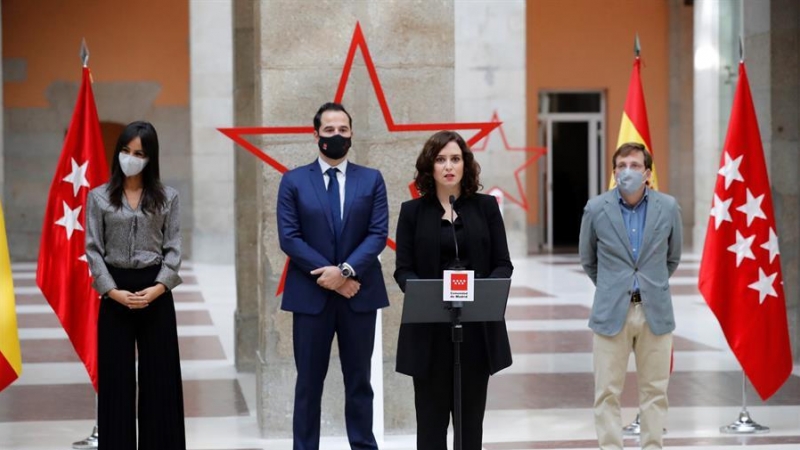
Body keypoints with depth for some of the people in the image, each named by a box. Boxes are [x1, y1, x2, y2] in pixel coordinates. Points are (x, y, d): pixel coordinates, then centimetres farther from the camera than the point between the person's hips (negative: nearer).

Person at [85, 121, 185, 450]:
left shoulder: (167, 197, 4)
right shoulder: (99, 197, 3)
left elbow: (173, 248, 1)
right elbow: (93, 249, 0)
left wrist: (158, 288, -12)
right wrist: (112, 291, -11)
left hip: (156, 292, 0)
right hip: (115, 293, 0)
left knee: (159, 374, 3)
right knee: (116, 375, 2)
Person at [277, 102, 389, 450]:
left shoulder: (372, 180, 6)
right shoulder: (293, 181, 3)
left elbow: (378, 235, -3)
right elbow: (289, 238, -5)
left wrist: (346, 271, -17)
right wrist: (330, 277, -13)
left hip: (359, 294, 1)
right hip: (311, 295, -1)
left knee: (358, 380, 8)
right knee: (309, 382, 4)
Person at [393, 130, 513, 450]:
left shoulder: (486, 207, 7)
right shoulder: (413, 211, 5)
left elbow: (503, 265, 4)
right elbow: (403, 270, 0)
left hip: (477, 326, 1)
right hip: (429, 328, -1)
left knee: (471, 414, 7)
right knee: (431, 416, 2)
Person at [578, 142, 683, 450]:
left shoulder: (668, 208, -1)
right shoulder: (596, 209, -3)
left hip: (655, 312, 1)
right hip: (612, 311, -1)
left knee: (654, 390, 6)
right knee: (608, 392, 0)